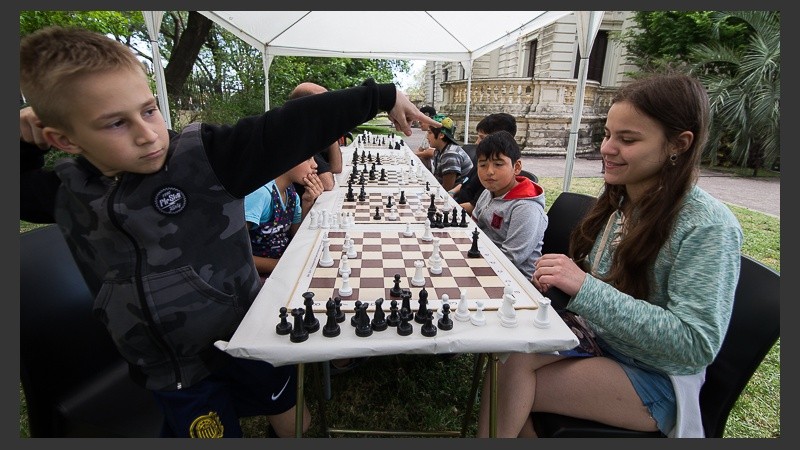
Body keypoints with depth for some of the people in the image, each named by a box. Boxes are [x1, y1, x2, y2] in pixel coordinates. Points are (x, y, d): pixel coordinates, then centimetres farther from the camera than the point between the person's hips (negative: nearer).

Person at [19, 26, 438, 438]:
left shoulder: (204, 154, -19)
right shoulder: (64, 190, -4)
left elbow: (291, 127, -25)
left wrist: (381, 96, -26)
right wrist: (24, 139, -1)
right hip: (169, 371, 3)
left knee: (294, 424, 19)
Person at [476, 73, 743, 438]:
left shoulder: (708, 226, -19)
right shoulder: (616, 202, 0)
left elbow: (696, 345, -24)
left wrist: (584, 286, -32)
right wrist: (559, 281, -12)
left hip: (653, 380, -5)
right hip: (591, 342, 5)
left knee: (513, 371, -25)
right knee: (511, 362, -22)